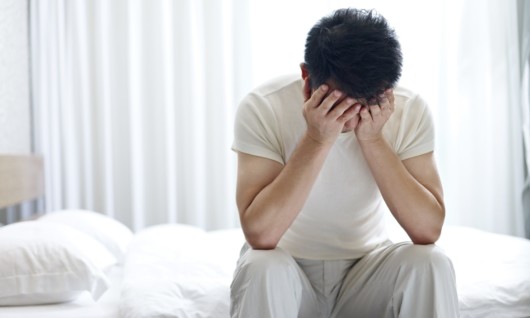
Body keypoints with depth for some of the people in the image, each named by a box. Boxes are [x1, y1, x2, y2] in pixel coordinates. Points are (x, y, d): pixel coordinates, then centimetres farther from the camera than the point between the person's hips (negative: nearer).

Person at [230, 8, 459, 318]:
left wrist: (373, 139, -28)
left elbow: (428, 230, -20)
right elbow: (260, 234, -28)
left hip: (366, 266, 2)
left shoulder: (410, 110, -14)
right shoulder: (263, 108, -21)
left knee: (431, 264, -26)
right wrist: (316, 140, -33)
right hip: (287, 266, -2)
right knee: (262, 268, -34)